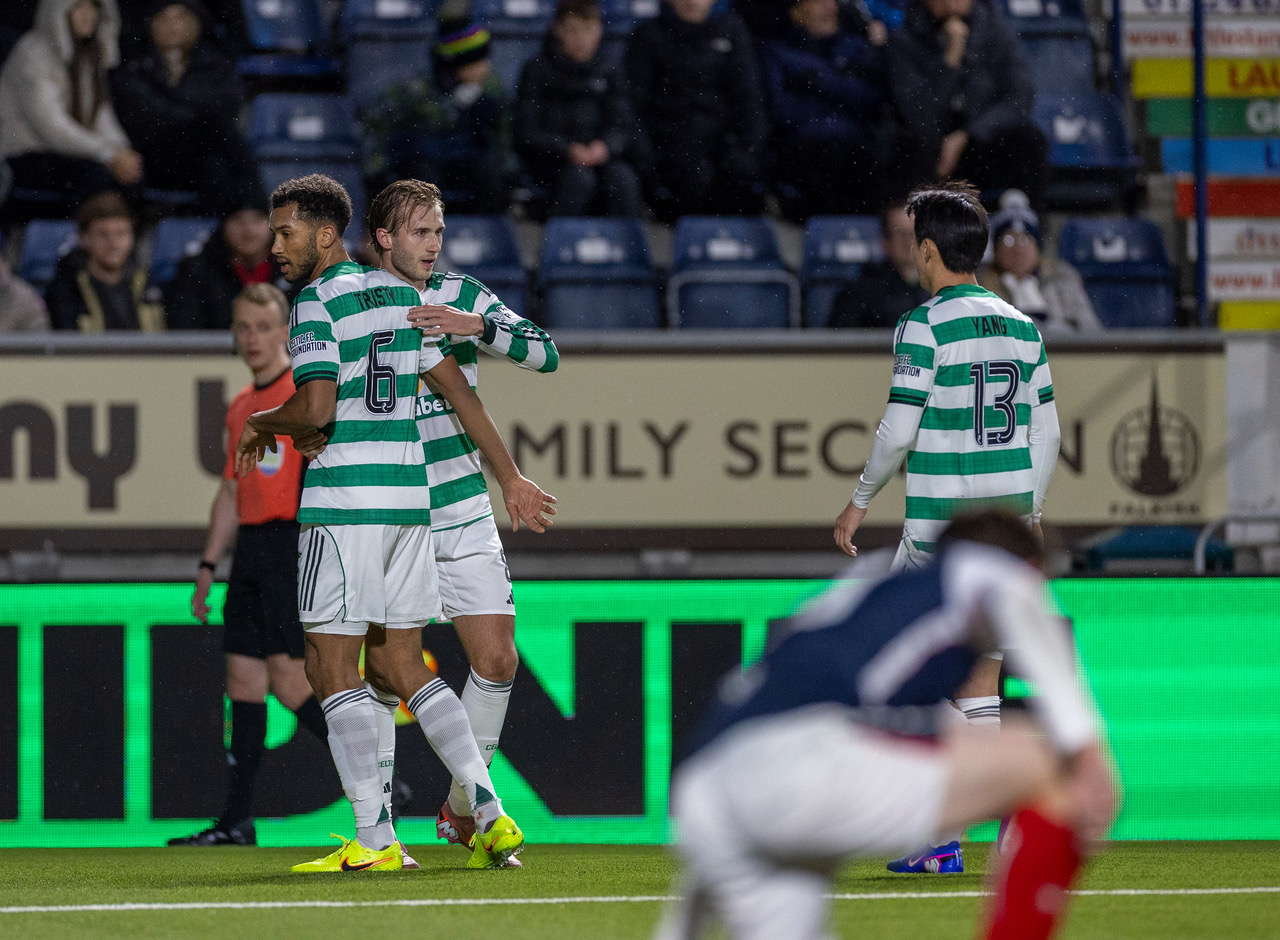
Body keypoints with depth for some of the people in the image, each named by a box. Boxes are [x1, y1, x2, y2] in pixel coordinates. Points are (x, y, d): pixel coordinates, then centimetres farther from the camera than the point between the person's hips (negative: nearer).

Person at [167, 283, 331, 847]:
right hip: (251, 550, 8)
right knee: (244, 679, 4)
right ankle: (237, 823, 4)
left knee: (288, 679, -13)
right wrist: (208, 566, 21)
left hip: (294, 547, -8)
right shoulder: (241, 408, 18)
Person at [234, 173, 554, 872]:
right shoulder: (400, 294, 14)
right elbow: (459, 390, 17)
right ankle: (490, 815, 4)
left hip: (342, 499, -8)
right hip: (409, 493, 8)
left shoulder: (318, 302, -9)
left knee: (332, 669, -3)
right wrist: (510, 478, 22)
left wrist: (260, 426, -1)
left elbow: (317, 407, -21)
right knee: (398, 665, 13)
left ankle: (374, 840, -7)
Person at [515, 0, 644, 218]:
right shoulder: (538, 70, -1)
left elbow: (623, 127, 0)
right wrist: (566, 150, -24)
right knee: (580, 177, -34)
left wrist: (604, 147, -23)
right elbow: (527, 134, -7)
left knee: (622, 176, -29)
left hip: (599, 157, 3)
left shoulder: (609, 72, 8)